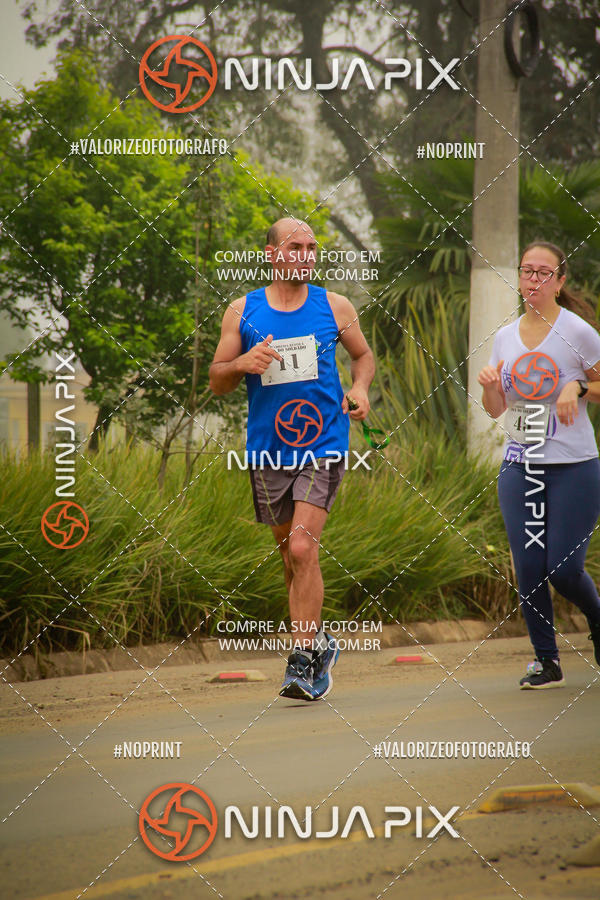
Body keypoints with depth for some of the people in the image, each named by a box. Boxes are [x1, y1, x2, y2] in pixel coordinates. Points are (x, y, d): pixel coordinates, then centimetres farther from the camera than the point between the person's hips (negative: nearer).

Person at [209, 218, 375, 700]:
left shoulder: (335, 307, 4)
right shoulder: (242, 312, 4)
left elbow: (363, 355, 19)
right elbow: (217, 380, 7)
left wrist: (360, 388, -1)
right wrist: (243, 364, -15)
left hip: (323, 447, -2)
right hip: (268, 450, 2)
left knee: (302, 548, -17)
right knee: (290, 554, 10)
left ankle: (303, 660, -12)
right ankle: (318, 642, 31)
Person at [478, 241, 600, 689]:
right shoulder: (506, 337, 9)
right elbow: (496, 409, 13)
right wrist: (489, 384, -8)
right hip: (519, 466, 4)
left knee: (564, 569, -7)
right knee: (529, 567, -4)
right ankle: (546, 660, 10)